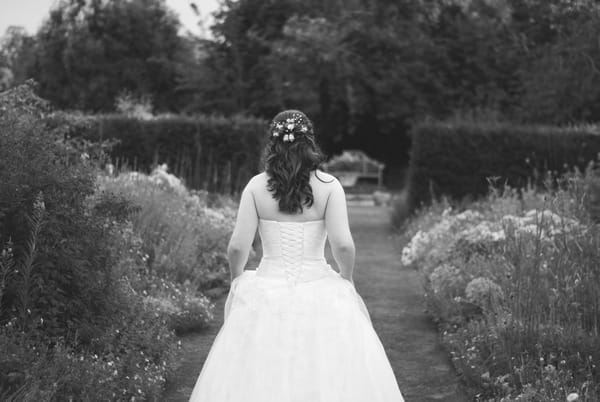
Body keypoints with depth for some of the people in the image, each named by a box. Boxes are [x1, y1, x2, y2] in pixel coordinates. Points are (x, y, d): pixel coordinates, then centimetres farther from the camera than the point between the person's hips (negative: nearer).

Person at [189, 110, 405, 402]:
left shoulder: (256, 186, -2)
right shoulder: (329, 186, -5)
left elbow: (238, 247, -5)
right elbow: (343, 245, -13)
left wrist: (237, 279, 13)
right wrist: (346, 278, 5)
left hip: (267, 296, 1)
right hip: (319, 296, -1)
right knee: (328, 377, 7)